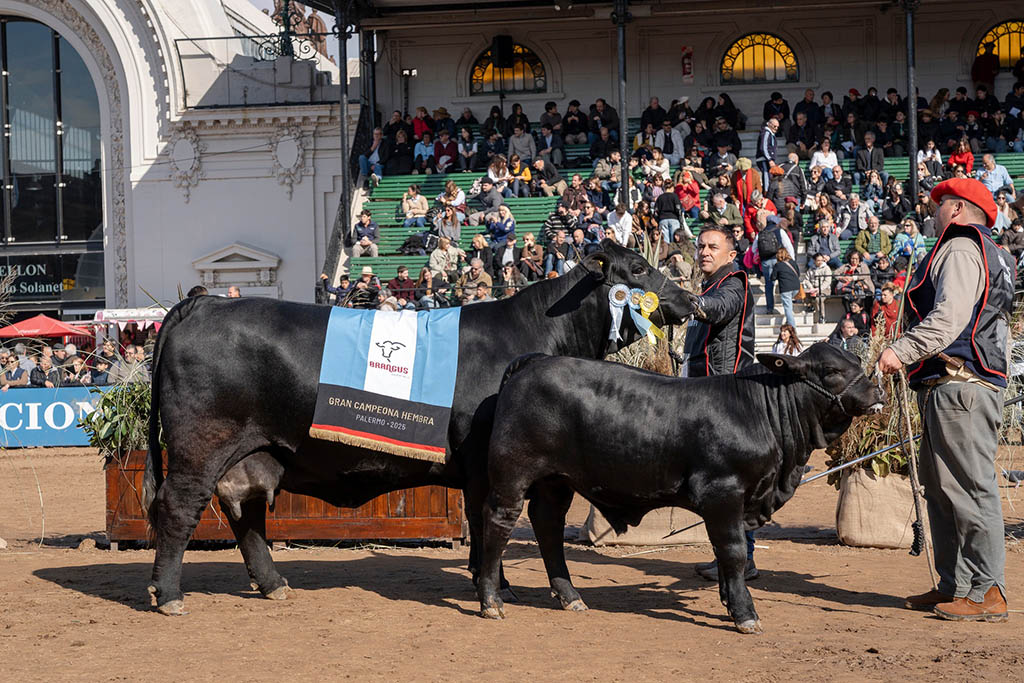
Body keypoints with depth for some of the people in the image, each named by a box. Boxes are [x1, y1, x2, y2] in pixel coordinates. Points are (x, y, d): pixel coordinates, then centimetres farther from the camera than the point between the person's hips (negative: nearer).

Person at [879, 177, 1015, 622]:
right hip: (947, 386, 11)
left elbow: (949, 318, -23)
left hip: (960, 385, -11)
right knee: (941, 487, 13)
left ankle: (987, 593, -10)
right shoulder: (989, 255, 26)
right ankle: (954, 585, 17)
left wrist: (902, 351, -28)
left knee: (970, 487, -10)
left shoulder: (961, 249, -8)